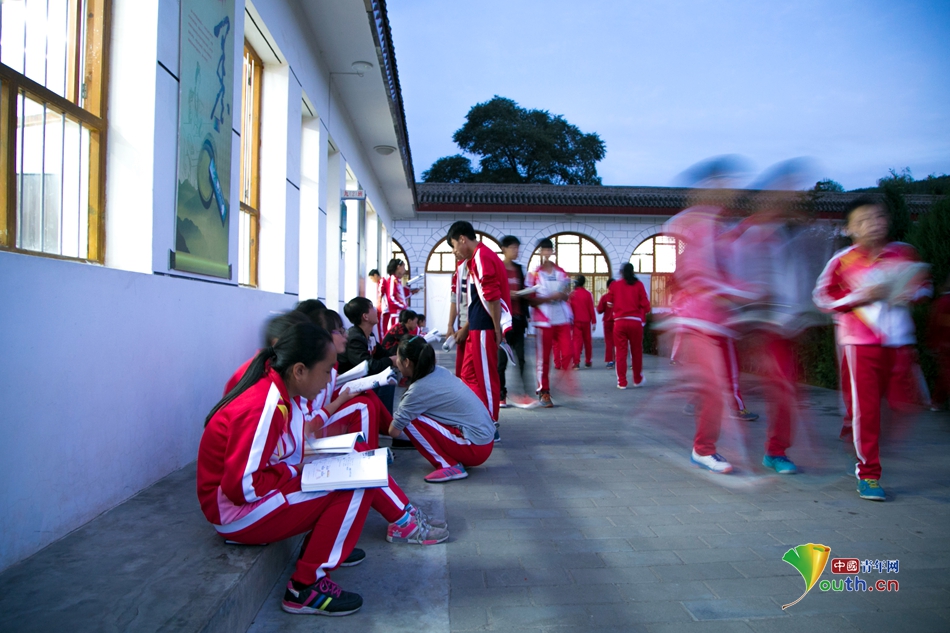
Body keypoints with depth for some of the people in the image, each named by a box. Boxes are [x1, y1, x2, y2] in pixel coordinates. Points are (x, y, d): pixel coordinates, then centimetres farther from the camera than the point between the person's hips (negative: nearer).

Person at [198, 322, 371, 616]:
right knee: (356, 486, -17)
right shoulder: (263, 408, -28)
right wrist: (295, 471, -16)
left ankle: (321, 545, 16)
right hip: (238, 512, -9)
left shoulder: (274, 389, 0)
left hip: (256, 492, 9)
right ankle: (306, 587, -10)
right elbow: (242, 487, -28)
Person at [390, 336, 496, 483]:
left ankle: (449, 466, -6)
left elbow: (394, 431, -6)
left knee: (409, 420, -10)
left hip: (475, 448, -8)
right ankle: (455, 459, 13)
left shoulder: (419, 389, -16)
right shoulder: (440, 371, 5)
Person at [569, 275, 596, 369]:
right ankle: (588, 361, 24)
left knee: (577, 341, -3)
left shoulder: (572, 294, -3)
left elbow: (569, 308, -1)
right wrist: (594, 322, 2)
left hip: (576, 321, -1)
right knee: (587, 341, 14)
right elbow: (591, 309, -3)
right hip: (586, 321, 1)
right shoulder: (588, 294, -3)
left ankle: (576, 362, -16)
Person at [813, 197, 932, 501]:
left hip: (900, 342, 4)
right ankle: (868, 474, 8)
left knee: (905, 404, 5)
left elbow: (924, 284, 18)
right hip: (861, 342, -3)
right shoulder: (842, 260, -3)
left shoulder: (905, 253, 7)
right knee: (865, 407, -3)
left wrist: (912, 294, -4)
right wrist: (861, 297, -15)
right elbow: (823, 297, -2)